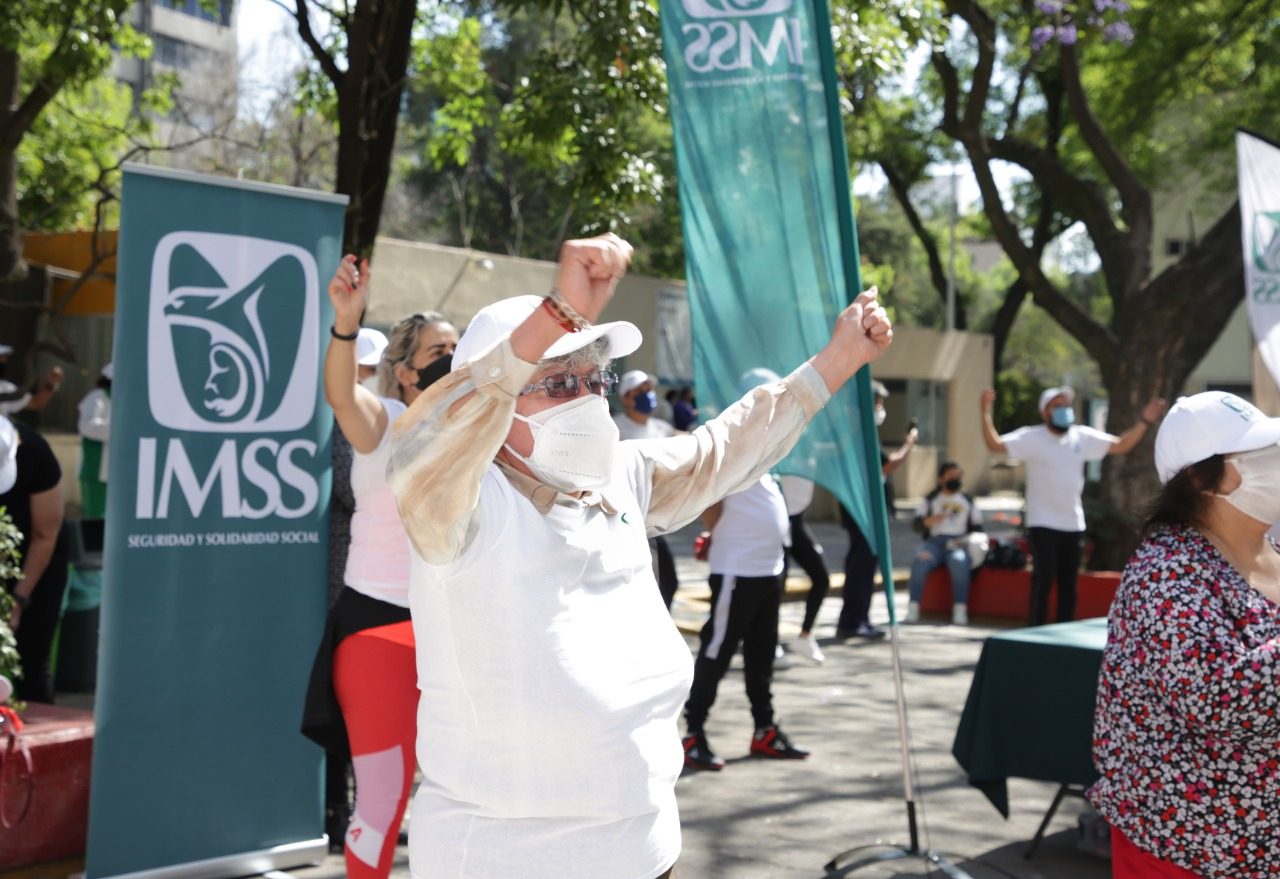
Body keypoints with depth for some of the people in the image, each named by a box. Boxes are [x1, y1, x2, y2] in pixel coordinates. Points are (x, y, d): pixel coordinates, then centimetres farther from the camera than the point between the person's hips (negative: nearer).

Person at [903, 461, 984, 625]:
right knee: (920, 561, -33)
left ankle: (960, 609, -38)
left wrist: (966, 540, -5)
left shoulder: (969, 502, 22)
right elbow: (916, 524, 11)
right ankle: (913, 607, -32)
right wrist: (928, 521, -11)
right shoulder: (930, 499, 20)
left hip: (958, 543, 0)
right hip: (934, 541, 0)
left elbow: (977, 528, 16)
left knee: (959, 562, -37)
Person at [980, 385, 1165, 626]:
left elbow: (1121, 446, 10)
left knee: (1069, 584, 10)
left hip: (1073, 524, 5)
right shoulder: (1032, 437, -9)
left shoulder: (1083, 437, 6)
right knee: (1043, 581, -8)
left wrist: (1145, 422, 1)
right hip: (1042, 523, -5)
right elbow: (995, 444, -21)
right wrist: (986, 411, -32)